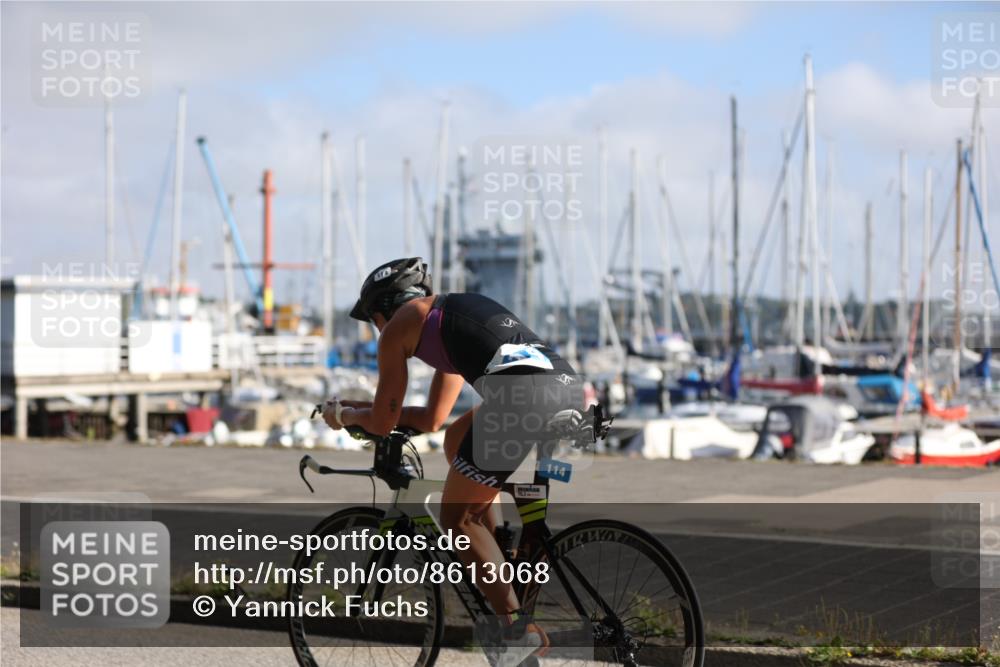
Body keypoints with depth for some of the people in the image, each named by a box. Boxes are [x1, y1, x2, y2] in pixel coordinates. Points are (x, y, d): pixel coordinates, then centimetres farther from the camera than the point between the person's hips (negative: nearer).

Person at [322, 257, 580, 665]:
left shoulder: (398, 326, 16)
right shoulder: (451, 314, 38)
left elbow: (383, 423, 19)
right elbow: (432, 418, 44)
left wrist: (344, 414, 38)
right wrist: (363, 407, 49)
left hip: (521, 394, -8)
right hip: (565, 383, 8)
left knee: (456, 518, 8)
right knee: (458, 441, 32)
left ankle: (519, 628, -6)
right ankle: (492, 565, 28)